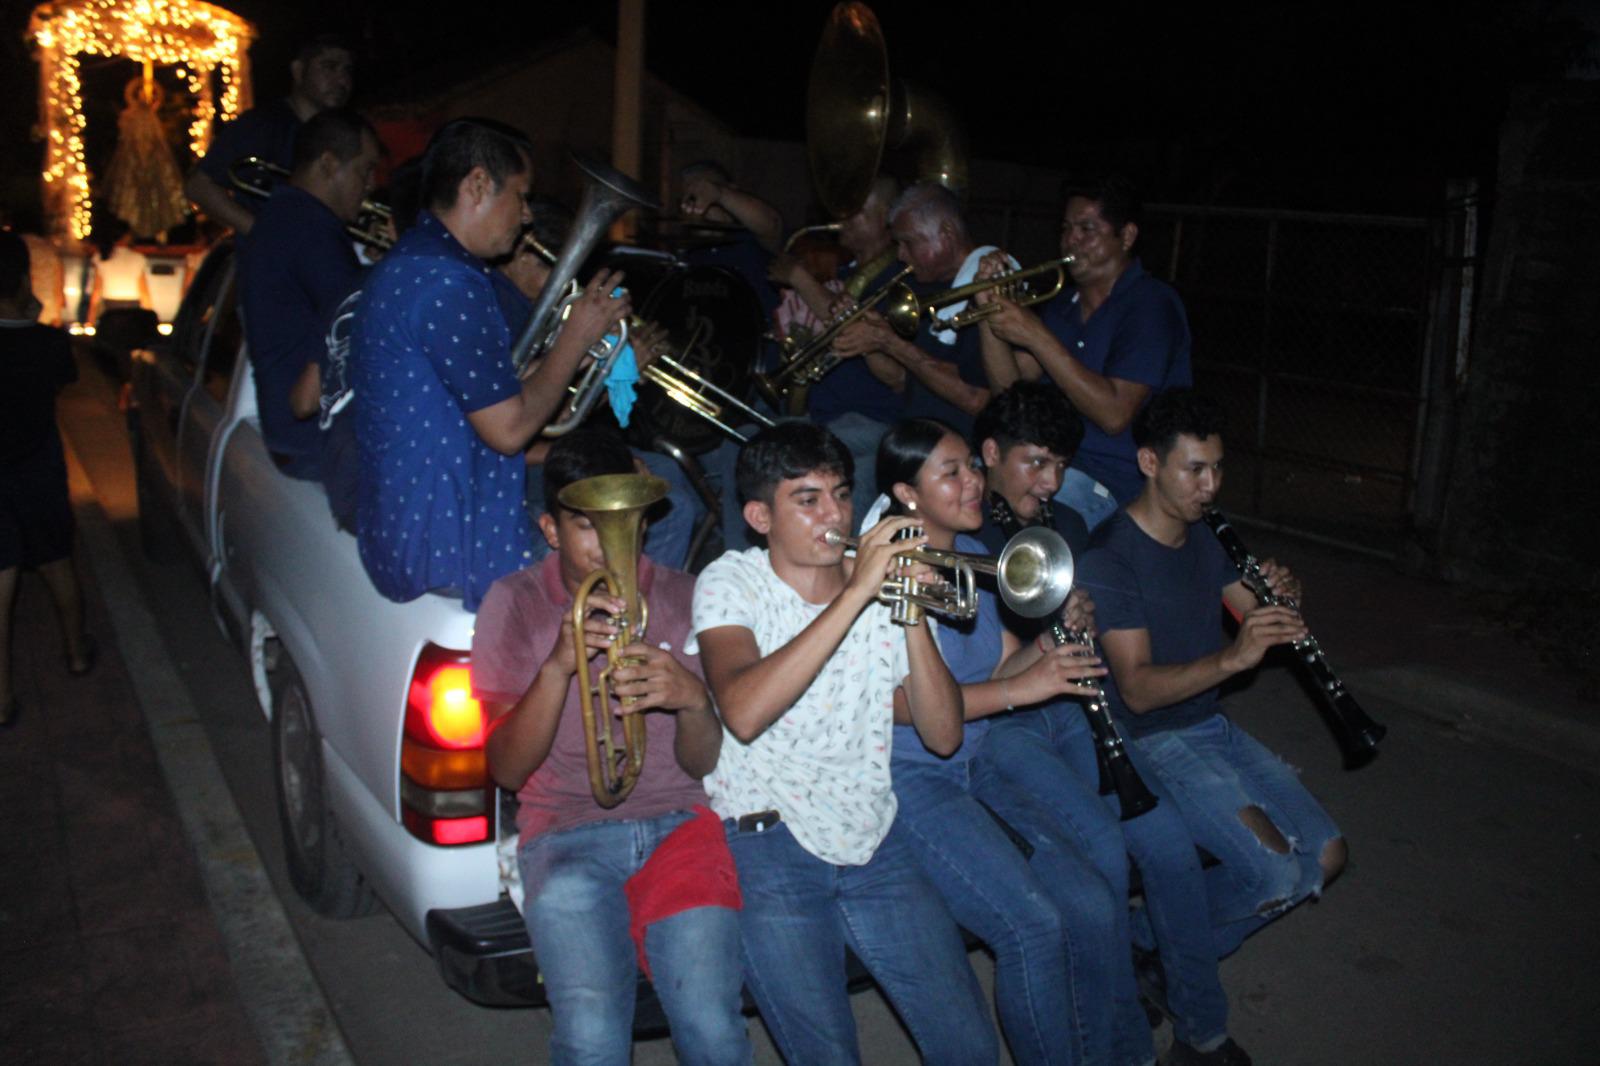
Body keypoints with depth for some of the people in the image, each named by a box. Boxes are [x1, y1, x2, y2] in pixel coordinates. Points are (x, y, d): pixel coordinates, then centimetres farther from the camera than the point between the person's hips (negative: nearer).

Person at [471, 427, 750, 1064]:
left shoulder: (681, 598, 8)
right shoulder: (515, 604, 6)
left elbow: (701, 762, 4)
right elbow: (507, 770, -3)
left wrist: (693, 699, -19)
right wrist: (559, 664, -20)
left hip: (677, 822, 1)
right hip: (566, 836, 0)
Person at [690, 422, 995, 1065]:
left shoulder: (883, 585, 9)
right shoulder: (731, 583, -3)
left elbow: (942, 736, 2)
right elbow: (743, 712, -25)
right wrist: (855, 593, -24)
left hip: (872, 841, 4)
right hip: (769, 844, -4)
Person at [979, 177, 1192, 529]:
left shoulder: (1150, 304, -9)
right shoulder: (1063, 306, 16)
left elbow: (1114, 414, -21)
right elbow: (1009, 384, 9)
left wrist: (1036, 336, -20)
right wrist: (989, 313, -5)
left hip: (1115, 484, -7)